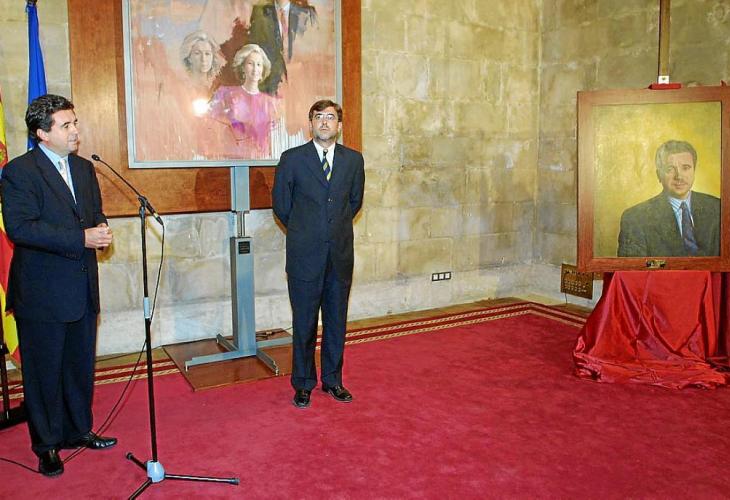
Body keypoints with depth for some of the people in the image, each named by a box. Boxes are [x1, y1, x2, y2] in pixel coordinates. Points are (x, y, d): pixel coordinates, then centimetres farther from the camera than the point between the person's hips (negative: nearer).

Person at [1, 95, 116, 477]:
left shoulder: (84, 168, 11)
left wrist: (100, 229, -4)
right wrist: (82, 238, -25)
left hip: (82, 288, 6)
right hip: (42, 292, -6)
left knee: (80, 366, 16)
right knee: (44, 372, 7)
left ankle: (78, 431, 33)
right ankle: (46, 445, 23)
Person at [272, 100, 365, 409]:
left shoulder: (354, 159, 5)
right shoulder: (292, 159, -2)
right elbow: (280, 203, 6)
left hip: (340, 254, 3)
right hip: (305, 255, -2)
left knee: (337, 321, 11)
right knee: (304, 323, 6)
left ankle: (332, 380, 27)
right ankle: (303, 384, 21)